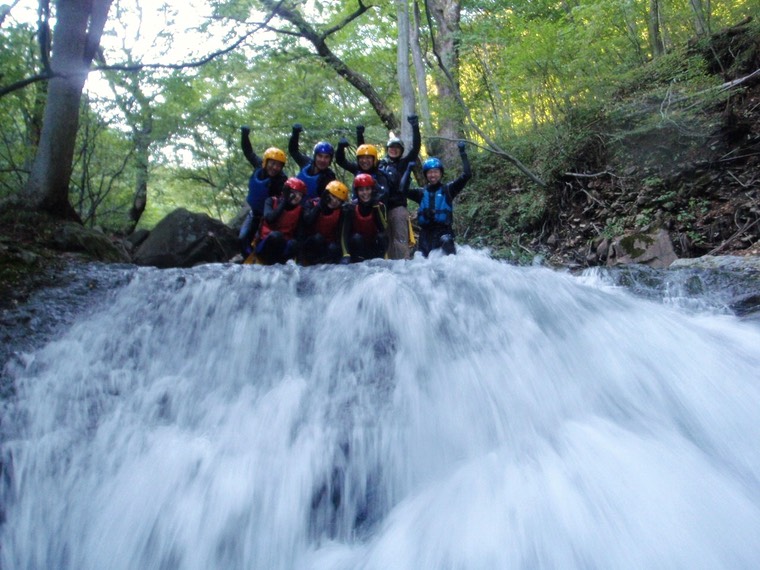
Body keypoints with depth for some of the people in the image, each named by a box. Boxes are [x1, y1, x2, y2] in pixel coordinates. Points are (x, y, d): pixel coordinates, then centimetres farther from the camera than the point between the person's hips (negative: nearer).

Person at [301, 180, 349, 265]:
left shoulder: (340, 211, -2)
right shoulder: (313, 204, -7)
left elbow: (339, 232, -9)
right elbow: (307, 222, -25)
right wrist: (319, 206, -24)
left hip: (329, 244, 2)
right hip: (311, 244, -2)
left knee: (334, 249, -31)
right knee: (318, 237, -33)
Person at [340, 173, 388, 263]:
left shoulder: (380, 206, -11)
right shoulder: (350, 208, -15)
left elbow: (383, 229, -23)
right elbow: (345, 233, -21)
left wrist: (376, 206, -26)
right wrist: (346, 255, -35)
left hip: (374, 244, 1)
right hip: (358, 243, -1)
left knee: (382, 236, -27)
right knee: (356, 237, -31)